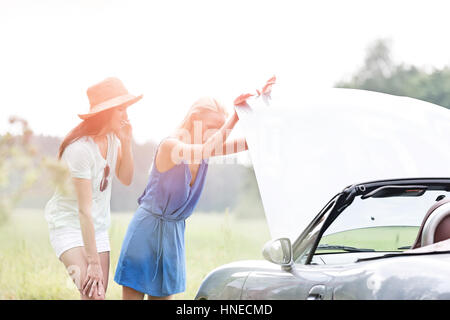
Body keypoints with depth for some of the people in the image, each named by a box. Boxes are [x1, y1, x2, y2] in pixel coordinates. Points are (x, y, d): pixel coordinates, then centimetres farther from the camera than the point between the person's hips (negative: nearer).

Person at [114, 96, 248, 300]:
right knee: (133, 293, -4)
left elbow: (250, 143, -5)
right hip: (147, 229, -7)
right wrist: (235, 116, -38)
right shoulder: (170, 145, -18)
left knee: (163, 294, 8)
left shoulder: (204, 147, 2)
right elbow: (208, 149, -36)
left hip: (174, 233, 7)